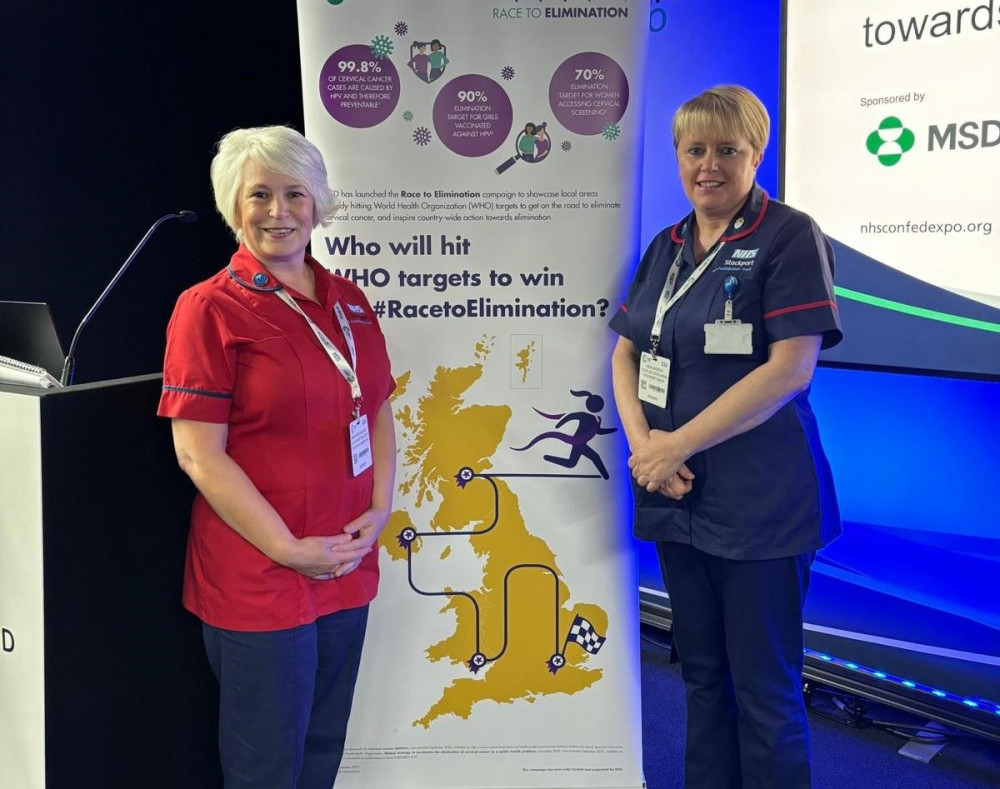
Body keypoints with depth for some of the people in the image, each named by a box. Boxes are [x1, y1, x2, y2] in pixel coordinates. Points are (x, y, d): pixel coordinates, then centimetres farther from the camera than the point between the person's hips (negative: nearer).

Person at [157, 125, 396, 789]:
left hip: (349, 567, 6)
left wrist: (379, 510, -1)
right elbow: (199, 453, -14)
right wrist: (289, 549, -16)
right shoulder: (210, 308, -9)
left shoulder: (349, 302, 9)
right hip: (256, 578, -5)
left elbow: (380, 411, 14)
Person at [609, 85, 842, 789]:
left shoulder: (790, 237, -9)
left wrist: (677, 444, -17)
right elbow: (626, 354, 12)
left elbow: (791, 367, -18)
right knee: (703, 674, 18)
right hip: (675, 493, 7)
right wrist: (642, 441, -7)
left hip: (759, 503, -6)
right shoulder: (666, 247, 12)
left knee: (764, 689, 3)